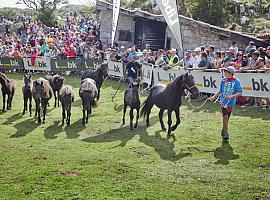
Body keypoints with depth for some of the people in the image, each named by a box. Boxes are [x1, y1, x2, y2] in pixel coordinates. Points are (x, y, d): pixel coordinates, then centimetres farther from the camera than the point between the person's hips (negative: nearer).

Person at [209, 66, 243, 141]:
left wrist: (231, 96, -23)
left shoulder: (236, 81, -8)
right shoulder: (223, 80, 2)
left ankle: (223, 131, 33)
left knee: (227, 118, 11)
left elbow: (240, 93, -10)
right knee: (225, 116, -16)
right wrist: (214, 97, 12)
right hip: (223, 101, 1)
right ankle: (226, 134, -11)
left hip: (231, 102, -1)